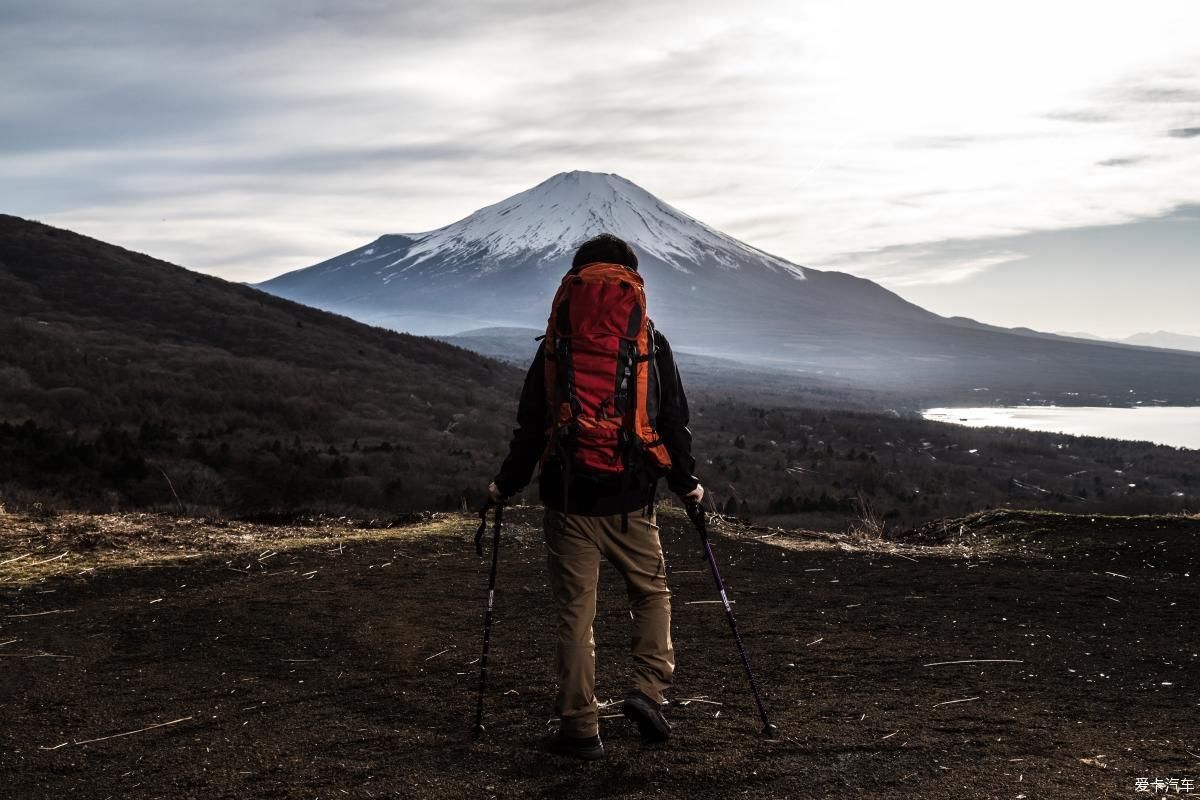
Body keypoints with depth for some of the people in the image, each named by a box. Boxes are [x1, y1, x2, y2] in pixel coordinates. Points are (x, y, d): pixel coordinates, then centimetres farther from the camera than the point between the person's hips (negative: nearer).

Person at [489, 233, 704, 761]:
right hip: (631, 503, 1)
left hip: (569, 502, 0)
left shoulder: (558, 345, -2)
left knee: (575, 613, 5)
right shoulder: (652, 344, 1)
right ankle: (648, 690, 5)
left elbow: (531, 426, -1)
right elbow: (673, 421, 5)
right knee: (652, 591, 20)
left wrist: (506, 485, 11)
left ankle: (580, 729, 8)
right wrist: (685, 483, 19)